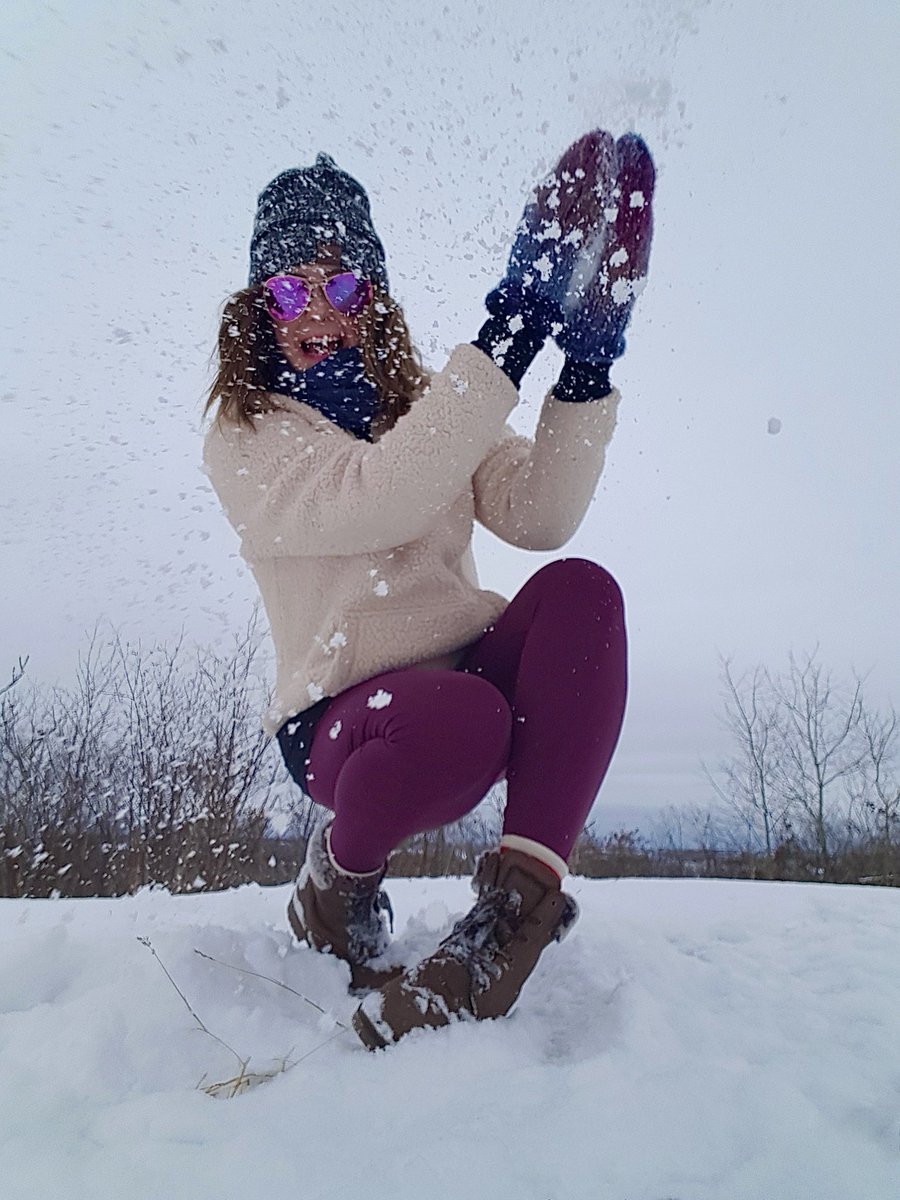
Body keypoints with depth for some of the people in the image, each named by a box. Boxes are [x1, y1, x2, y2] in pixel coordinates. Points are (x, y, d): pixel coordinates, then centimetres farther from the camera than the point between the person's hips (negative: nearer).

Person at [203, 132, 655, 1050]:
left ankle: (517, 906, -27)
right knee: (462, 717, -37)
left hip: (473, 667, 5)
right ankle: (337, 872, -3)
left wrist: (585, 370, -17)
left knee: (579, 590, -23)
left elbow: (538, 516, -4)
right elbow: (374, 503, -24)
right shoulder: (243, 438, -2)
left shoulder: (426, 407, 14)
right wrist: (507, 336, -25)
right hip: (344, 716, -4)